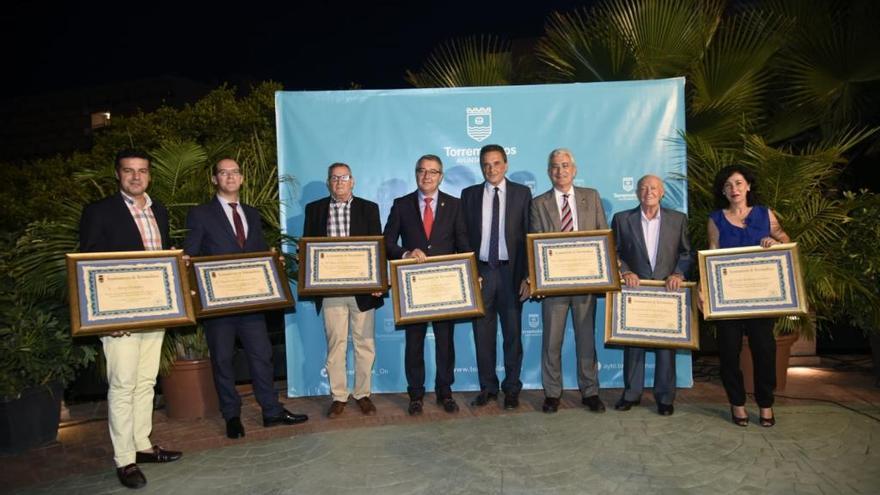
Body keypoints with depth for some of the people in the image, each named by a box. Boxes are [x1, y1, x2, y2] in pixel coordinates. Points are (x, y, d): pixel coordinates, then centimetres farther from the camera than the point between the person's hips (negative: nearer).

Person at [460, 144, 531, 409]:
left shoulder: (522, 193, 4)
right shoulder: (469, 194, 8)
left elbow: (529, 236, 0)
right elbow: (464, 236, 6)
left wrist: (528, 276, -6)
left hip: (511, 272, -1)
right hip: (480, 271, 1)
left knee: (513, 332, 6)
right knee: (482, 333, 7)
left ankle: (512, 388, 19)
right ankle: (487, 387, 21)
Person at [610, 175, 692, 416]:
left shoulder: (678, 219, 7)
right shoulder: (622, 219, 5)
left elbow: (686, 252, 8)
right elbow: (614, 252, 5)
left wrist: (678, 273, -7)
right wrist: (625, 271, -10)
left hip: (667, 290, 0)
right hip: (635, 288, 0)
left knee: (666, 344, 3)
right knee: (633, 342, 5)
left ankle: (664, 397, 15)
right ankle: (631, 393, 17)